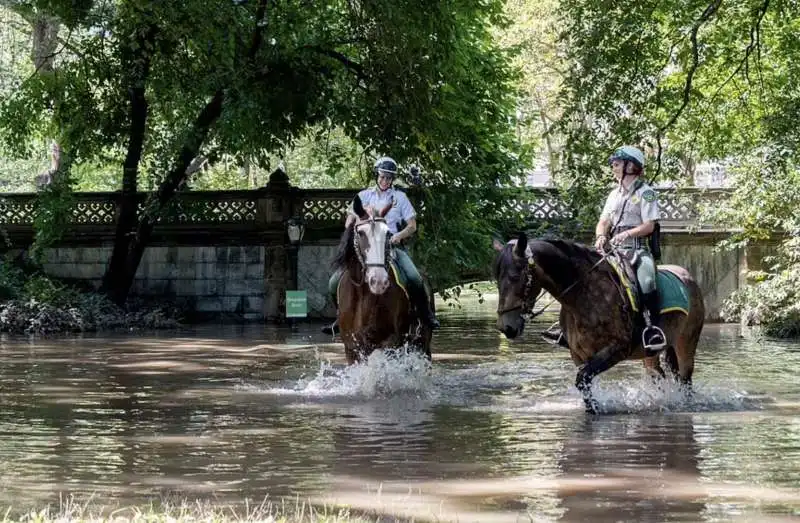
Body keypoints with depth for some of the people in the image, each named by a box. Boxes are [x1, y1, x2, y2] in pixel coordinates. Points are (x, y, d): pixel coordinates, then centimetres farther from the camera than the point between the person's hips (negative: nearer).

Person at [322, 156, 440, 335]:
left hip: (393, 245, -2)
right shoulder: (364, 196, 13)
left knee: (414, 279, -29)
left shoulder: (400, 197, 10)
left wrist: (399, 236, -13)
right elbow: (349, 222, 10)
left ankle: (426, 315, -8)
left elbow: (412, 226, 7)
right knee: (335, 283, -12)